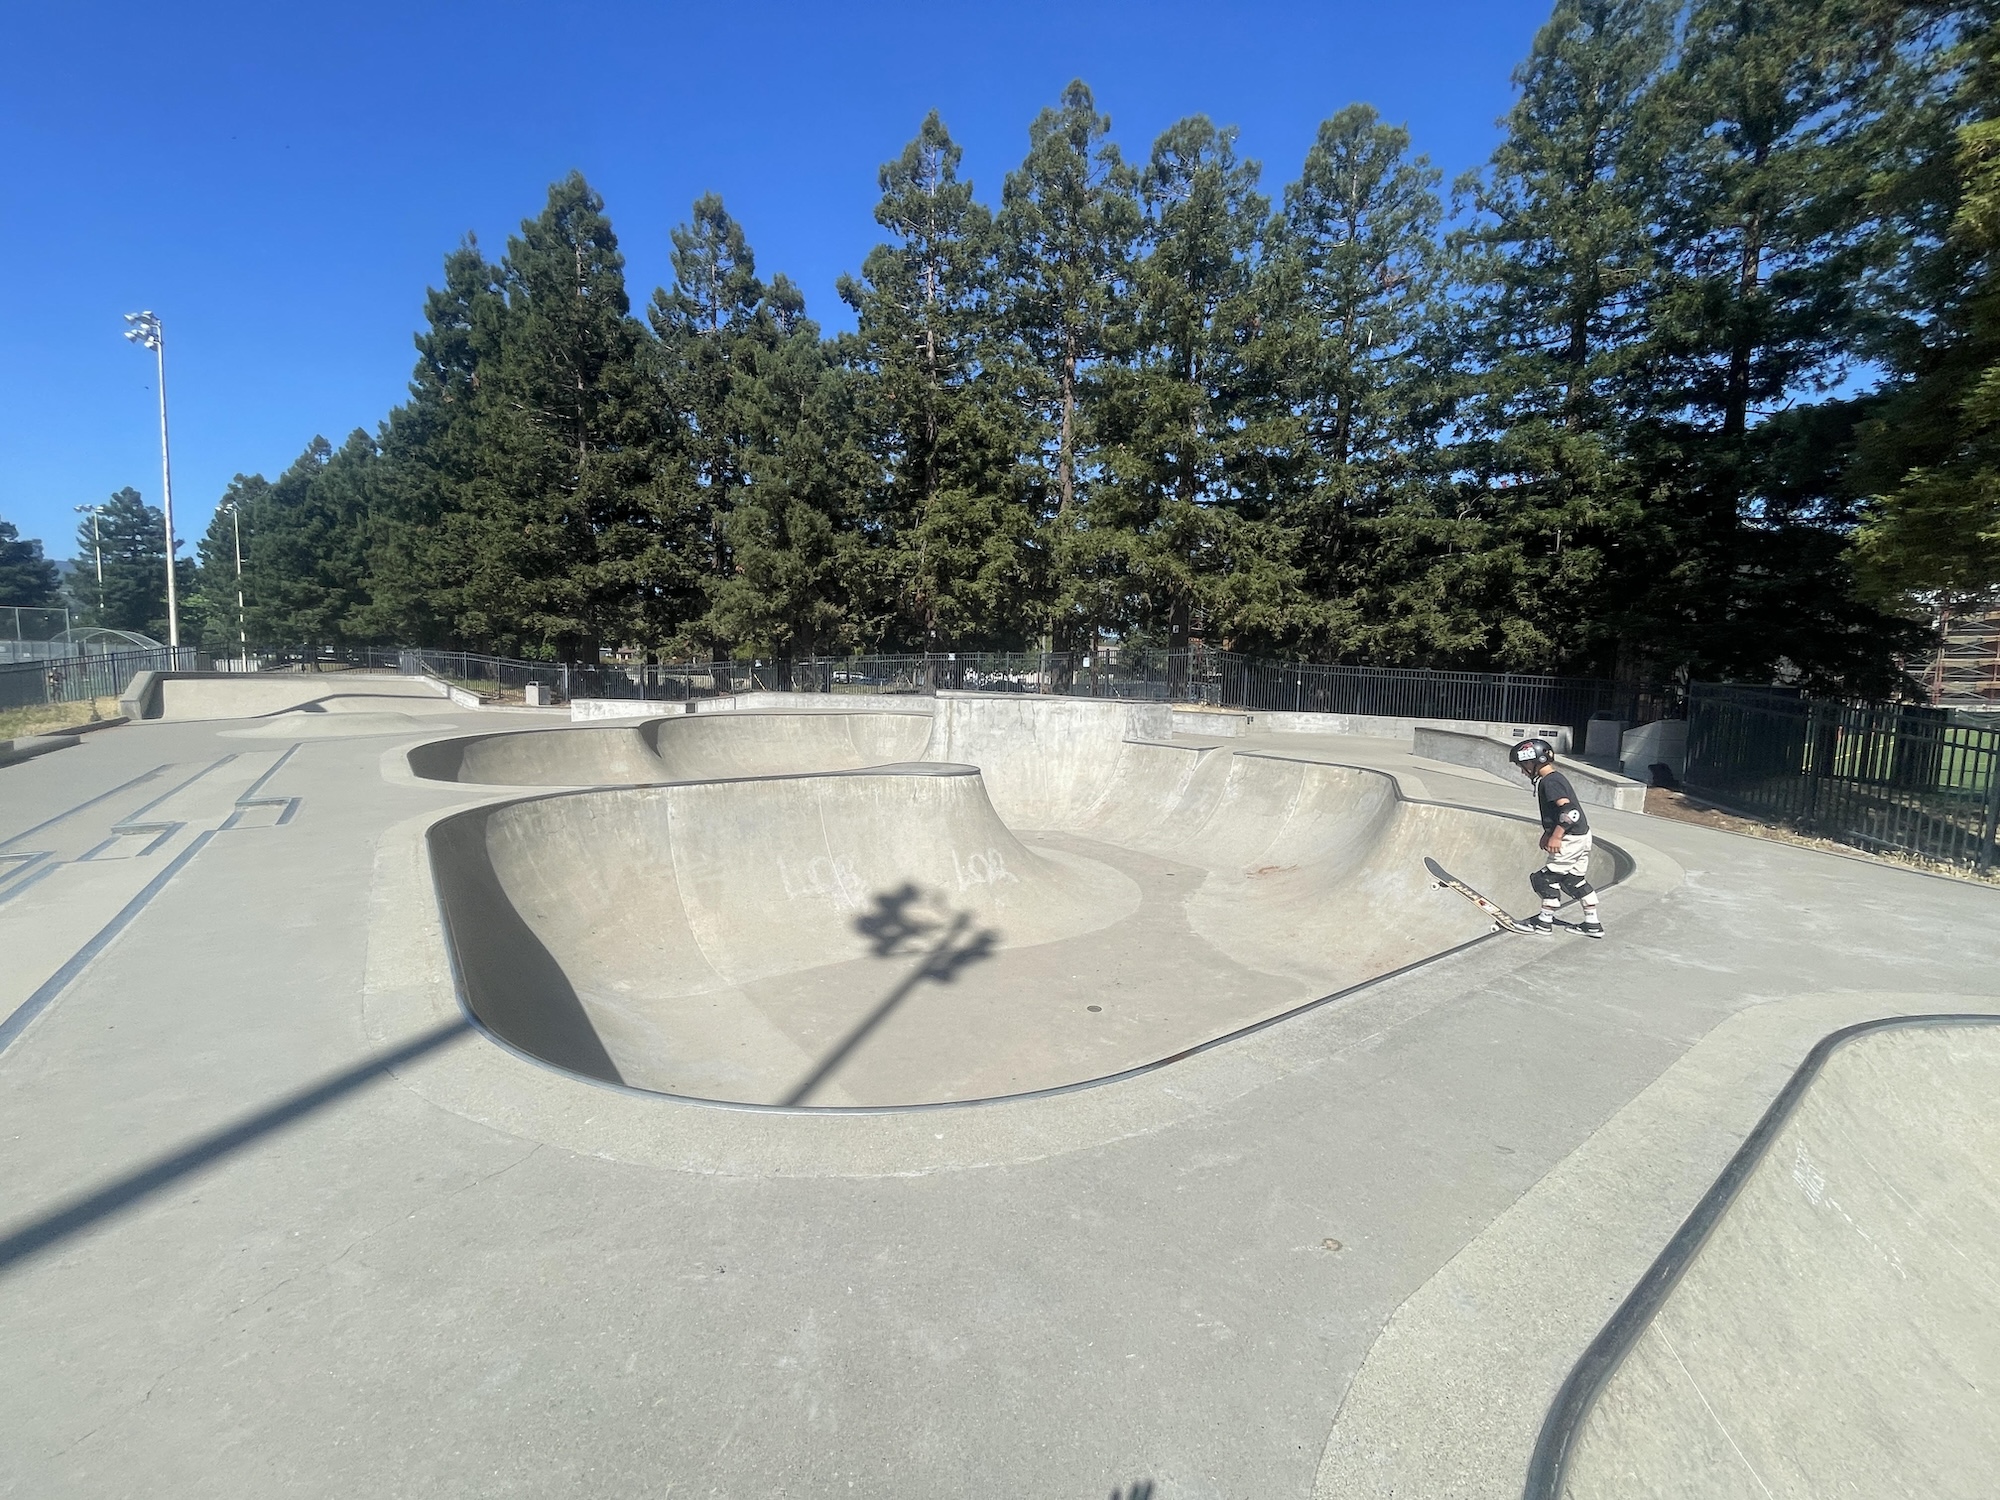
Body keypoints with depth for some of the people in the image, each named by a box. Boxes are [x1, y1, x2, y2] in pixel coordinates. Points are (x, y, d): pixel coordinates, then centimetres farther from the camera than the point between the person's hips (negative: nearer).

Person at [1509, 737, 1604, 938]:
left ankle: (1544, 920, 10)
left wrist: (1555, 836, -24)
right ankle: (1592, 924, 22)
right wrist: (1548, 833, 22)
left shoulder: (1549, 782, -18)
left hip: (1570, 839, -10)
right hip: (1582, 835, 10)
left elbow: (1569, 811, -26)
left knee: (1548, 877, 1)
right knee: (1576, 880, 17)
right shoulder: (1556, 777, 12)